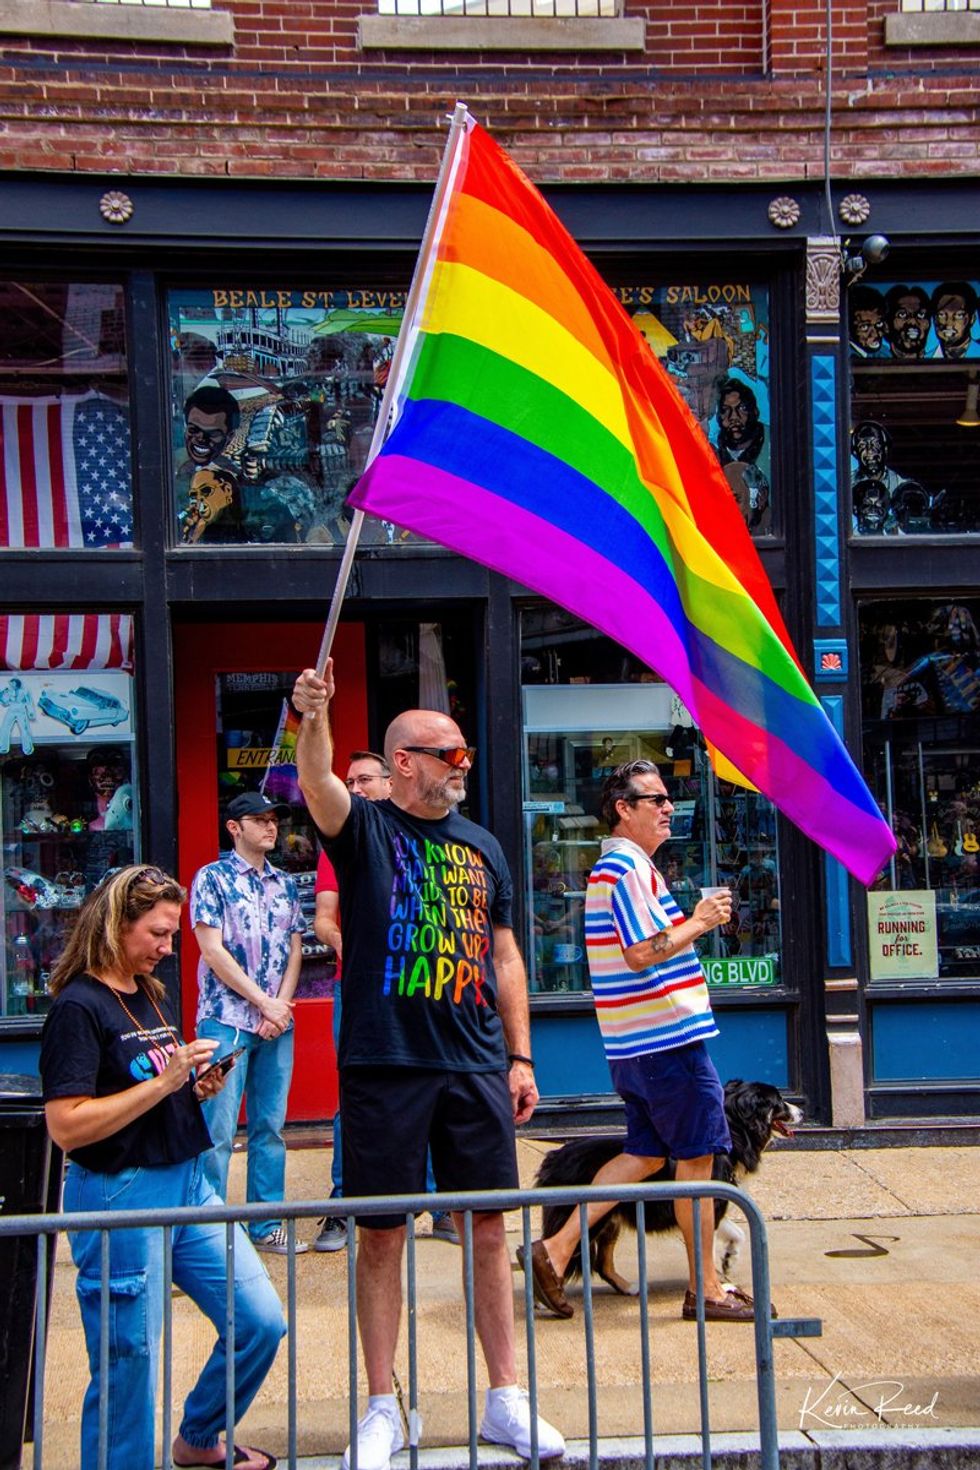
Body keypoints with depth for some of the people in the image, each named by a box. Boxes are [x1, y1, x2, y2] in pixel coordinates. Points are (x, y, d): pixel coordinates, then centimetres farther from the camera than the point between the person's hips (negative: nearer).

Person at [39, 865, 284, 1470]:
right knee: (129, 1363, 1)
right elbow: (67, 1127, -21)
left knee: (261, 1323, 9)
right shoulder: (79, 1007, -13)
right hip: (120, 1197, -8)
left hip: (189, 1184, 8)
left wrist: (200, 1087, 2)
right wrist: (163, 1082, -22)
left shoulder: (155, 997, 12)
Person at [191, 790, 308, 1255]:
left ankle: (267, 1225, 16)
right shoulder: (212, 878, -1)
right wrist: (264, 1003, -10)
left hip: (277, 1022, 5)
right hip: (226, 1020, -5)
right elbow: (213, 950, -8)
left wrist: (282, 1004, -4)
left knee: (270, 1126, 8)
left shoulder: (285, 884, 14)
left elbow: (294, 950, 12)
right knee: (218, 1131, -5)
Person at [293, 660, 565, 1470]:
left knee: (489, 1229, 9)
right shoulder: (365, 829, -1)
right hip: (384, 1068, -4)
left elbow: (504, 956, 16)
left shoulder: (484, 847, 12)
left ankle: (506, 1400, 21)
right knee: (382, 1236, 3)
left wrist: (520, 1056, 11)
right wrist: (313, 718, -43)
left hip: (476, 1068, 4)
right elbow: (318, 785, -23)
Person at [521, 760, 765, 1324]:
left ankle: (558, 1248, 10)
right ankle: (706, 1288, 9)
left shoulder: (617, 864, 19)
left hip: (639, 1041, 10)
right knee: (697, 1156, -1)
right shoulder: (628, 866, -15)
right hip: (667, 1034, -10)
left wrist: (694, 921, 15)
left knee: (646, 1154, 14)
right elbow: (640, 954, -21)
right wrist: (699, 923, -11)